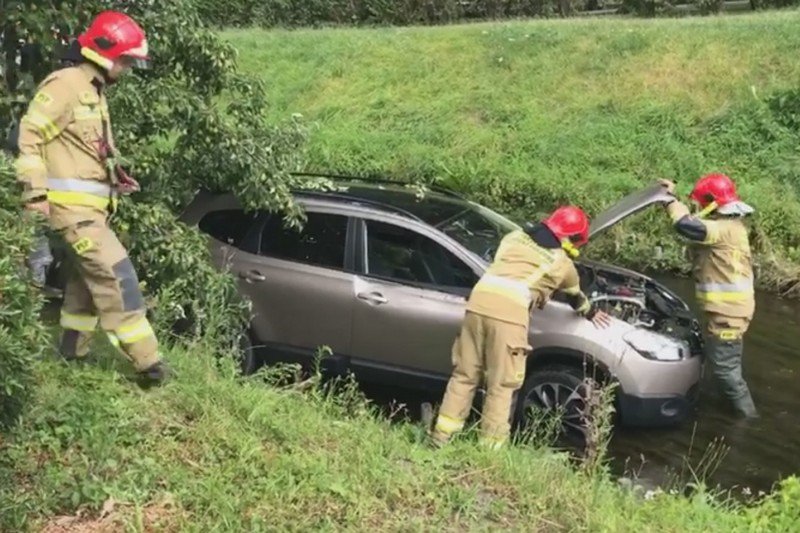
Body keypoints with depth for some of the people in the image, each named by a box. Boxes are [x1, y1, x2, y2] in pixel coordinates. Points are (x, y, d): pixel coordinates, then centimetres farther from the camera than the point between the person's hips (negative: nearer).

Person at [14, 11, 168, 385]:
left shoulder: (93, 92, 18)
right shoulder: (66, 84, -12)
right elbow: (29, 136, -16)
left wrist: (116, 178, 10)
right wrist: (35, 192, -20)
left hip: (90, 205, 10)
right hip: (72, 204, -10)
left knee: (90, 275, 18)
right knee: (115, 273, -13)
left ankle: (72, 351, 31)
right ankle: (146, 360, -12)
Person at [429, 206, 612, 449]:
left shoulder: (515, 237, 25)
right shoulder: (562, 263, 17)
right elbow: (576, 297, 35)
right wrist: (592, 313, 57)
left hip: (479, 301, 5)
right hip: (509, 312, -5)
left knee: (465, 374, 14)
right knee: (502, 386, 6)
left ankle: (442, 434, 17)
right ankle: (490, 446, 10)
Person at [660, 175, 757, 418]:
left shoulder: (725, 229, -24)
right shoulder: (727, 224, 10)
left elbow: (686, 225, -34)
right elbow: (695, 221, 22)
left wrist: (671, 198, -22)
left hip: (728, 311, -11)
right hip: (729, 308, 11)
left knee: (725, 367, -2)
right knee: (729, 363, 23)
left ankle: (748, 417, 9)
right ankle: (743, 412, 37)